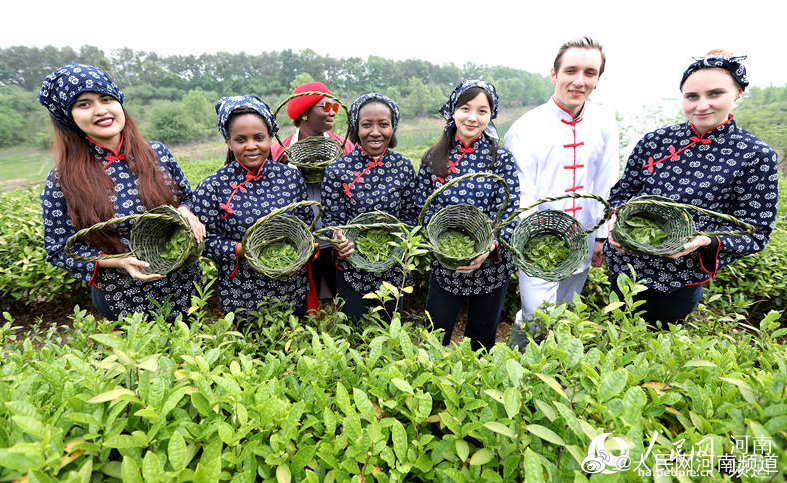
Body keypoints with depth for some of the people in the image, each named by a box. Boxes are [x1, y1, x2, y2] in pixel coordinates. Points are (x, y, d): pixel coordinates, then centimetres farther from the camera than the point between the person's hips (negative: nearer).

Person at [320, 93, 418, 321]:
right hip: (352, 268, -1)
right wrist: (339, 237, -27)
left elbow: (410, 215, 3)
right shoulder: (337, 170, -10)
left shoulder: (404, 167, -4)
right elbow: (332, 218, -6)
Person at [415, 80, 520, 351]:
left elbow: (507, 212, -8)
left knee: (482, 343, 19)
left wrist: (487, 250, -24)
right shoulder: (432, 160, -1)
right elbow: (425, 210, -2)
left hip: (492, 266, 0)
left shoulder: (502, 159, -4)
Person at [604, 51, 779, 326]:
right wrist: (616, 217, -17)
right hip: (624, 265, 2)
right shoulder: (655, 141, -4)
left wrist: (705, 240, -27)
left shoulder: (756, 156, -9)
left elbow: (754, 232, -7)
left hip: (681, 280, -2)